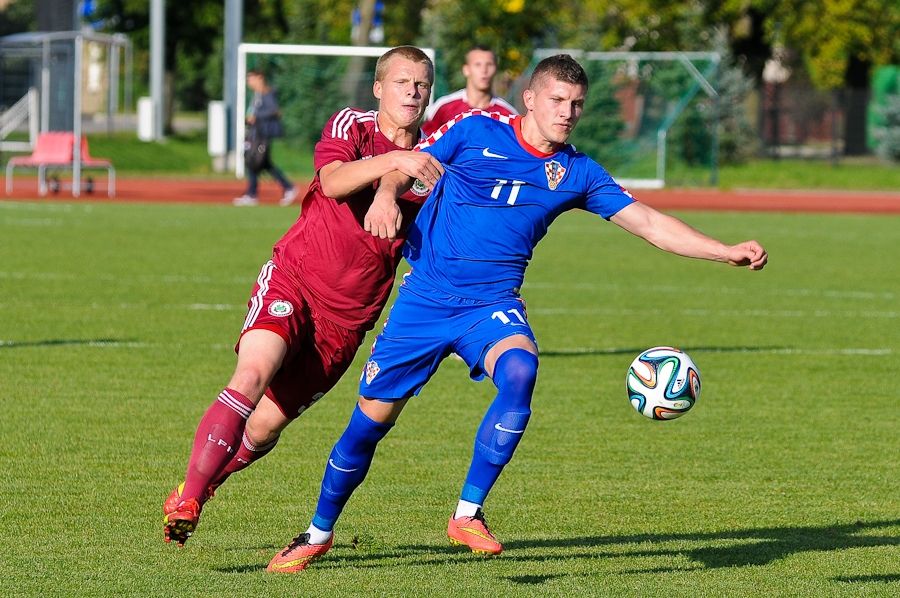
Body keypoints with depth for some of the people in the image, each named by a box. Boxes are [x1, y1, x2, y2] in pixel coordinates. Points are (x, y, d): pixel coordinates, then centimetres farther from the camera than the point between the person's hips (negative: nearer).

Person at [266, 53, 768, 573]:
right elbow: (405, 168, 2)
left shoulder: (577, 173, 5)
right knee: (372, 418, -1)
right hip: (425, 297, -1)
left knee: (520, 373, -31)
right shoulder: (476, 132, 0)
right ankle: (319, 534, 22)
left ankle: (469, 513, -20)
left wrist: (728, 252, -5)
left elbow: (649, 222, 3)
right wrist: (386, 196, -22)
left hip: (493, 304, 1)